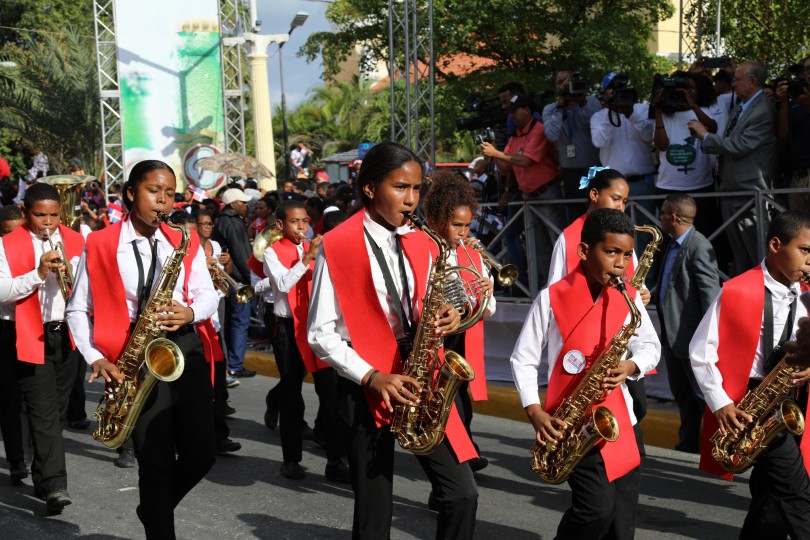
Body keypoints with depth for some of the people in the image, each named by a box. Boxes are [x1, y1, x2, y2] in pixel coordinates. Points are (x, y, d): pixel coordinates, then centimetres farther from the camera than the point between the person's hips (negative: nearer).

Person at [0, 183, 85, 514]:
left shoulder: (76, 241, 9)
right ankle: (55, 485, -17)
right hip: (29, 338, -4)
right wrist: (38, 274, -23)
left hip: (67, 335, 4)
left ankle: (42, 477, 30)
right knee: (43, 411, -12)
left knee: (57, 410, 14)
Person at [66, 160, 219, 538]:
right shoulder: (99, 245, 0)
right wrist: (96, 358, -9)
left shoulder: (185, 242, 9)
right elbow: (77, 310, 3)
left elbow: (208, 293, 11)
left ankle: (155, 508, 30)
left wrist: (190, 313, -12)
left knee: (201, 454, 0)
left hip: (185, 349, 3)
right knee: (156, 460, -1)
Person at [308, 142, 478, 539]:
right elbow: (320, 333, -8)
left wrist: (443, 319, -8)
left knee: (462, 494, -2)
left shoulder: (419, 243, 8)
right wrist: (371, 377, -18)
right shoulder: (337, 246, -9)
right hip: (365, 385, -4)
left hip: (419, 375, 5)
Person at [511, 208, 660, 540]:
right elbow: (523, 359, -1)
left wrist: (630, 366, -9)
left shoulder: (629, 298, 5)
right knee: (597, 509, -17)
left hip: (621, 424, 4)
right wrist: (535, 412, -13)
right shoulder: (552, 298, -6)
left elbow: (651, 347, 14)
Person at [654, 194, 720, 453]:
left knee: (703, 393, -1)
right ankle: (688, 443, 29)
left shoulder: (699, 247, -17)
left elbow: (710, 292, -20)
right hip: (672, 334, 10)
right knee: (681, 393, 18)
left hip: (692, 335, -10)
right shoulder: (672, 245, 12)